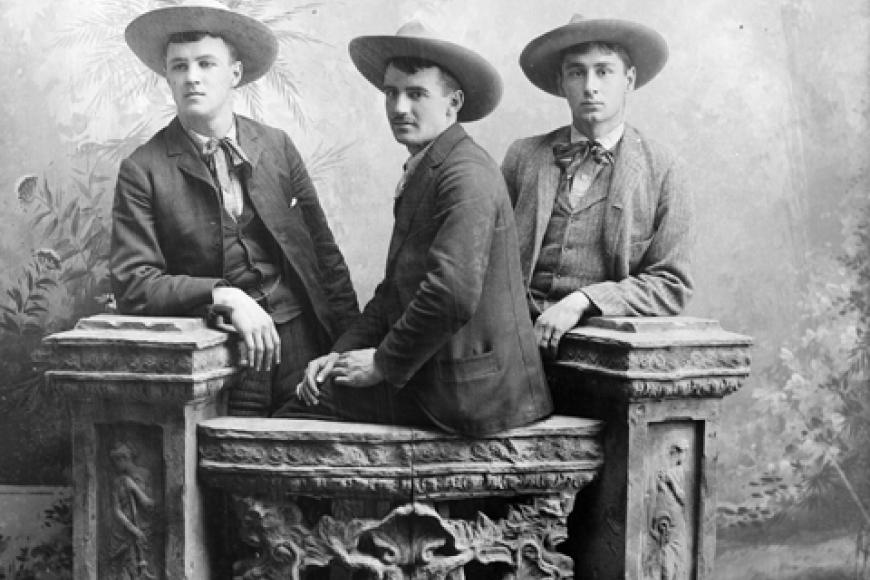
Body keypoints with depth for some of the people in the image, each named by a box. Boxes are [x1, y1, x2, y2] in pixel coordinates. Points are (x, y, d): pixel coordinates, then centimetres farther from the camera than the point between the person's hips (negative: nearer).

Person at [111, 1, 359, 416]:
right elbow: (131, 282, -8)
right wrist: (224, 297, -20)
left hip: (305, 342, 3)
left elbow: (325, 254, 9)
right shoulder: (141, 171, -3)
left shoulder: (277, 146, 6)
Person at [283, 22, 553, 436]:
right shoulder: (423, 173, 15)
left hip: (470, 387, -9)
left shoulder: (467, 174, -17)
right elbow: (395, 289, 17)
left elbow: (453, 295, -27)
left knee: (301, 405, -4)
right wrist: (343, 352, 4)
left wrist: (385, 363, -15)